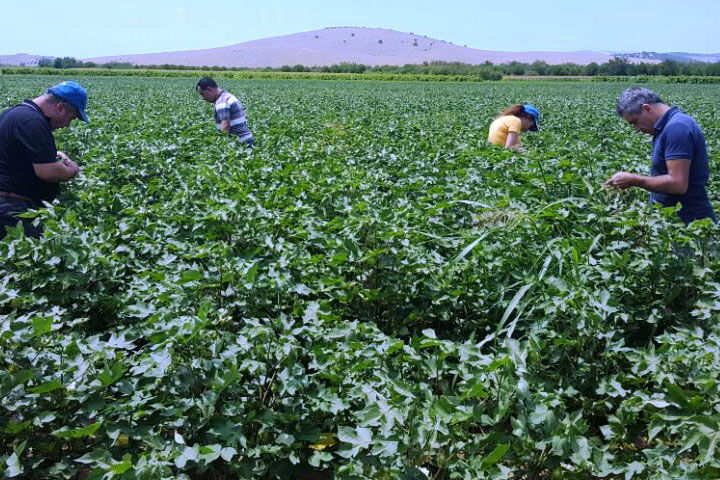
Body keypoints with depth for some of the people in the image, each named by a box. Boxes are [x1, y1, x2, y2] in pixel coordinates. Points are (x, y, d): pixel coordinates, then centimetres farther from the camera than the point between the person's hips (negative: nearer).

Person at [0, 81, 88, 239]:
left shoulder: (14, 112, 14)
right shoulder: (33, 122, -19)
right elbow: (48, 172, -24)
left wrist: (52, 154, 18)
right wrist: (72, 170, -4)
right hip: (16, 209, -11)